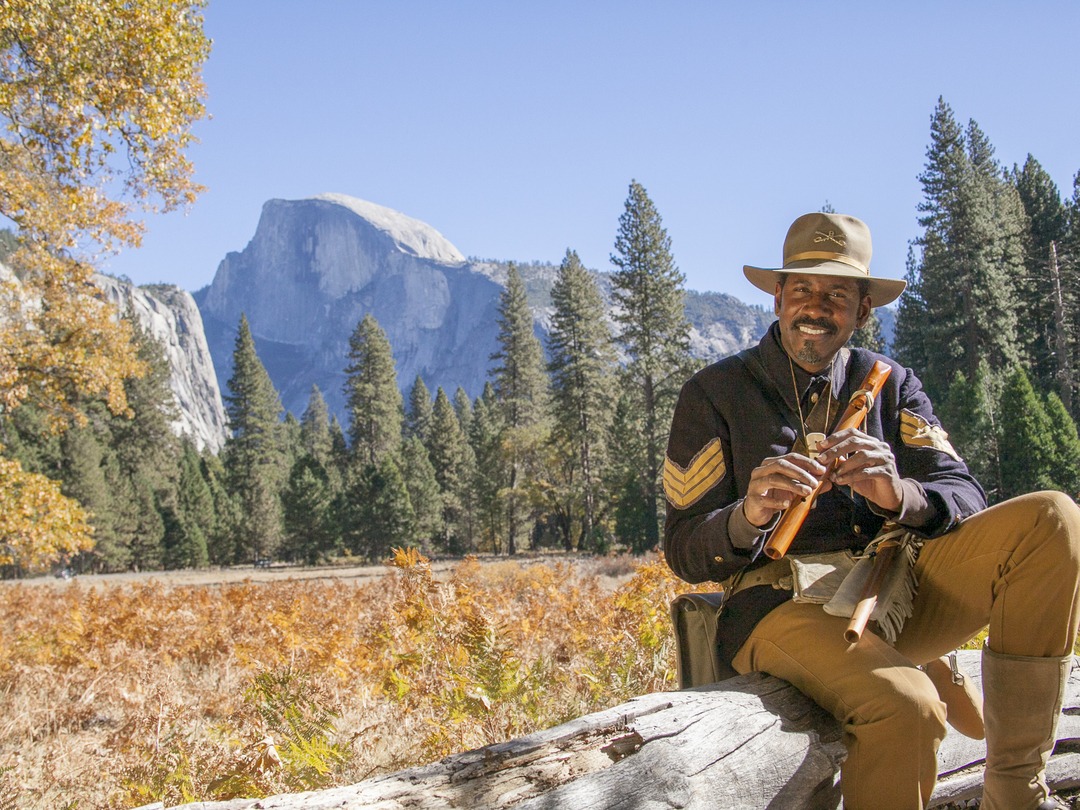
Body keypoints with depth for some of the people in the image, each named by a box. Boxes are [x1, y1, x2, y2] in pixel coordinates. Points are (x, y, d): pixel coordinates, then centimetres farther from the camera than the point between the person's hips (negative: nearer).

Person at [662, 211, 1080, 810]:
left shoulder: (890, 384, 14)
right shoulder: (714, 394, 5)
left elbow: (965, 500, 1)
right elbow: (684, 553, 1)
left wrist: (900, 495, -23)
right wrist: (748, 516, -22)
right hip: (781, 602, -4)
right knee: (906, 707, -36)